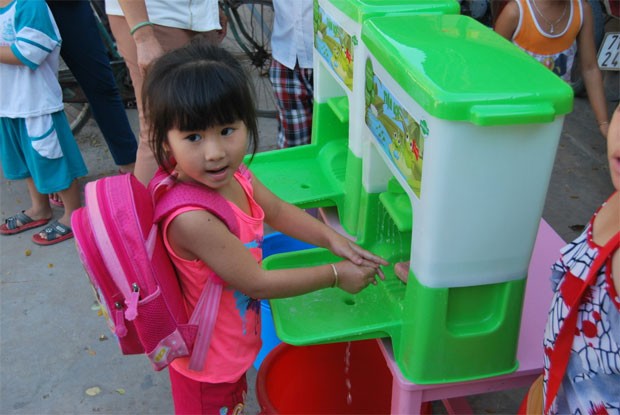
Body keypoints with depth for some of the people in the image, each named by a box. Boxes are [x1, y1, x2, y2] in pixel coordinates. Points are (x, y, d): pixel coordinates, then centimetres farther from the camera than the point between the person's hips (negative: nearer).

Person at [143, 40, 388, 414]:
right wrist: (336, 274, -19)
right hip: (209, 366, -7)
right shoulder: (192, 219, -37)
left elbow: (277, 210, 6)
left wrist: (333, 238, -5)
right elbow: (256, 283, -28)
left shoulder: (235, 174, -14)